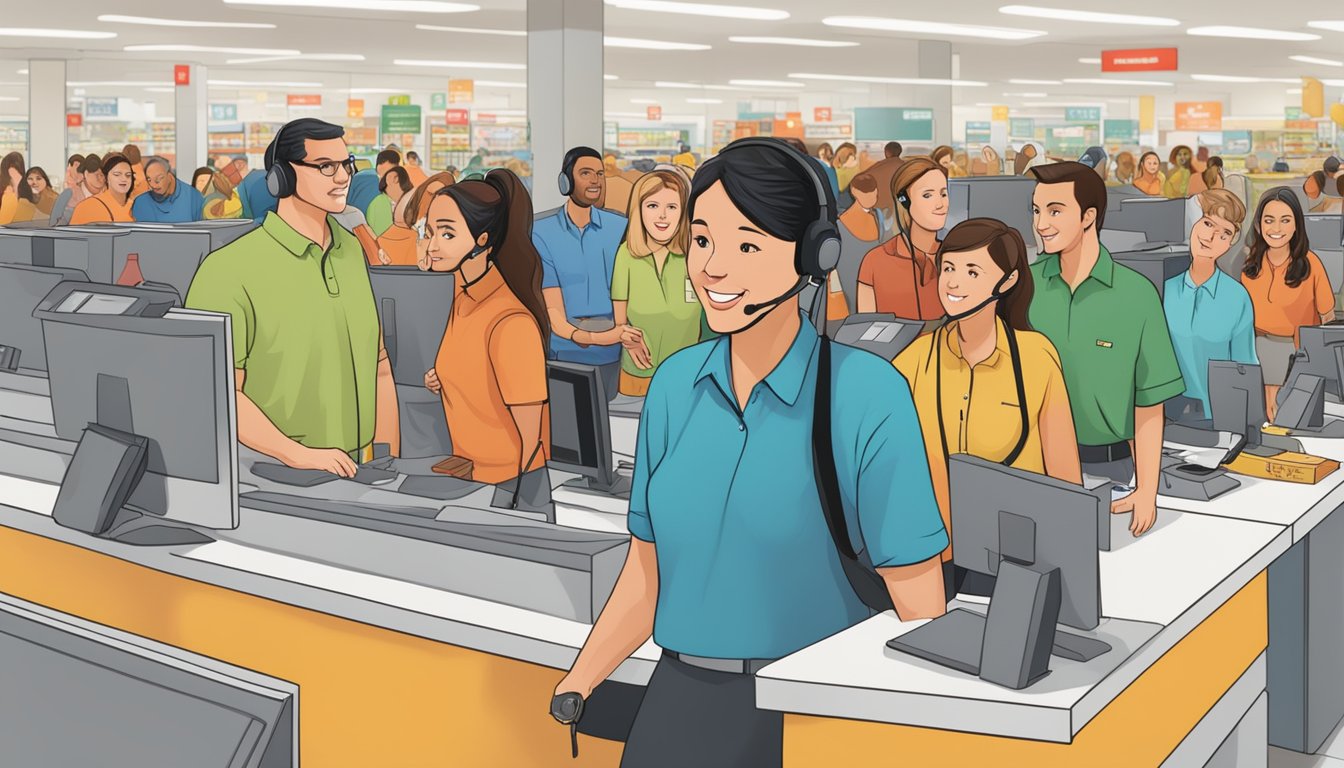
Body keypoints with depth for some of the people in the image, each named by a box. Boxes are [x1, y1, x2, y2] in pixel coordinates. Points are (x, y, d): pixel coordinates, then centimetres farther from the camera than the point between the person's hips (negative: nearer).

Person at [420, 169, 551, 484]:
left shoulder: (511, 322, -26)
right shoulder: (462, 293, -2)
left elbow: (531, 440, -22)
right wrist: (442, 378, 0)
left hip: (507, 481, -8)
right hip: (467, 470, 8)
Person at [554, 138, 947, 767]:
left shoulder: (866, 395, -14)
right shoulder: (676, 385, 1)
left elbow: (919, 604, -12)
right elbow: (647, 574, 8)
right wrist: (572, 689, 2)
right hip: (678, 704, 5)